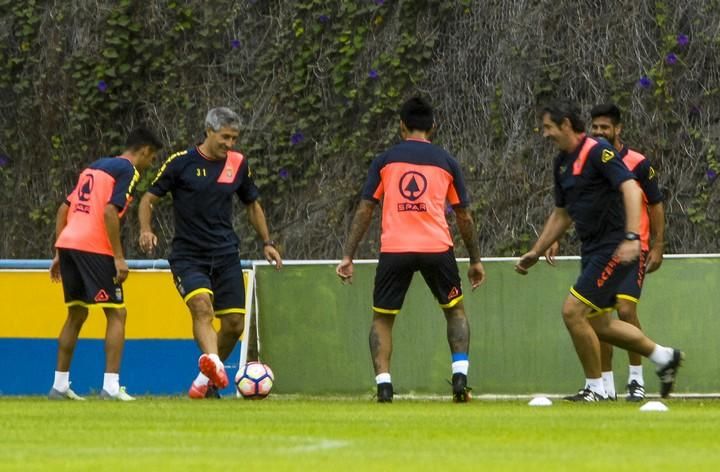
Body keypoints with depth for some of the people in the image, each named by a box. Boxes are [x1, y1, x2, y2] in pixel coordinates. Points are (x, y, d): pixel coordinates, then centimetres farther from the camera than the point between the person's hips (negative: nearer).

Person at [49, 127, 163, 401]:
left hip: (67, 243, 8)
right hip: (93, 247, -8)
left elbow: (63, 209, 21)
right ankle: (111, 386, -10)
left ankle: (60, 385, 19)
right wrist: (119, 258, -15)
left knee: (76, 314, 18)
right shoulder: (128, 171, -3)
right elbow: (110, 211, -16)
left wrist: (59, 254, 22)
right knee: (117, 314, -1)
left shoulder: (94, 167, 23)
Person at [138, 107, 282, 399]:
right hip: (188, 255, -4)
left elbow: (252, 205, 22)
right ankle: (212, 361, -51)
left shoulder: (238, 164, 7)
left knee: (234, 323, -1)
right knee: (202, 305, -30)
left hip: (225, 255, 4)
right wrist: (146, 230, -17)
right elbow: (149, 198, 1)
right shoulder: (181, 162, -4)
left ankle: (207, 380, 21)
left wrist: (267, 242, 16)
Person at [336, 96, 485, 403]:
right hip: (437, 248, 0)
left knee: (382, 319, 13)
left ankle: (383, 384, -3)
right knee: (455, 310, 20)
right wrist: (476, 261, 21)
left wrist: (348, 256, 8)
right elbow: (464, 217, 13)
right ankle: (460, 375, 4)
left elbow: (364, 211, 6)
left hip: (394, 250, 0)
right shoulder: (446, 162, 10)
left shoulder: (385, 160, 9)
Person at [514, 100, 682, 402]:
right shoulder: (562, 163, 13)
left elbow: (631, 190, -24)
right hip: (592, 249, 10)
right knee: (598, 324, 12)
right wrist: (535, 252, 23)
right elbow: (561, 215, 24)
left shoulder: (597, 151, -14)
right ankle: (664, 357, 29)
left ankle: (595, 388, -1)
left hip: (614, 248, -10)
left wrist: (631, 238, -34)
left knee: (573, 311, -14)